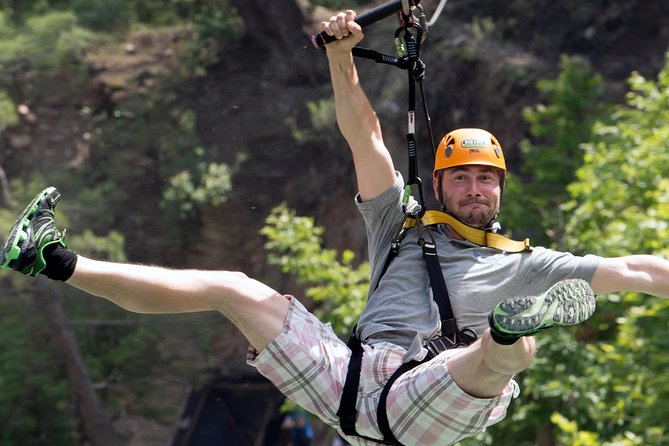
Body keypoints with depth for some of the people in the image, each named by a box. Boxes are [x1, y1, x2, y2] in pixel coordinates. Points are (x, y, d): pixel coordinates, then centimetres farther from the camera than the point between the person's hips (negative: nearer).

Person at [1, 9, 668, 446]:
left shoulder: (522, 265, 21)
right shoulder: (403, 226, 26)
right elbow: (364, 136, 16)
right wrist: (340, 55, 5)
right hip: (348, 385, 3)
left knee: (514, 347, -34)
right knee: (232, 288, 1)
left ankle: (513, 328, -74)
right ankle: (57, 264, -2)